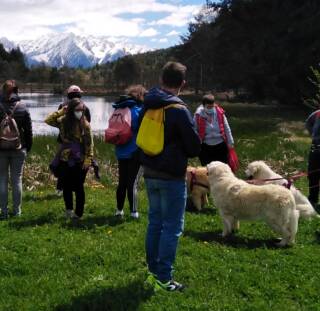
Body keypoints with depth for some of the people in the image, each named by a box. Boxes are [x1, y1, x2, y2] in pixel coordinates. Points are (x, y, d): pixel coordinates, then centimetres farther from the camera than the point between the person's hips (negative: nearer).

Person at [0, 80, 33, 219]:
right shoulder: (22, 107, -3)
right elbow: (28, 130, 1)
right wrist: (28, 146, 11)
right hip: (18, 149, 1)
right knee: (17, 179, 8)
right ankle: (17, 211, 11)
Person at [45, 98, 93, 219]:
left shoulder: (85, 124, -6)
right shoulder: (63, 121, 0)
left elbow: (89, 144, -6)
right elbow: (48, 120, -5)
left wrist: (88, 160, -11)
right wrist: (61, 111, -6)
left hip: (79, 161, -3)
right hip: (64, 160, 3)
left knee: (78, 187, 4)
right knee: (66, 186, 10)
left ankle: (78, 213, 13)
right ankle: (69, 210, 25)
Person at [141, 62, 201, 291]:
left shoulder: (148, 106, 4)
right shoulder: (179, 110, -17)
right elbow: (195, 147, -11)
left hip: (150, 173, 7)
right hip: (172, 177, -7)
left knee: (155, 222, 16)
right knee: (172, 227, 0)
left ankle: (153, 271, 24)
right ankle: (163, 279, 3)